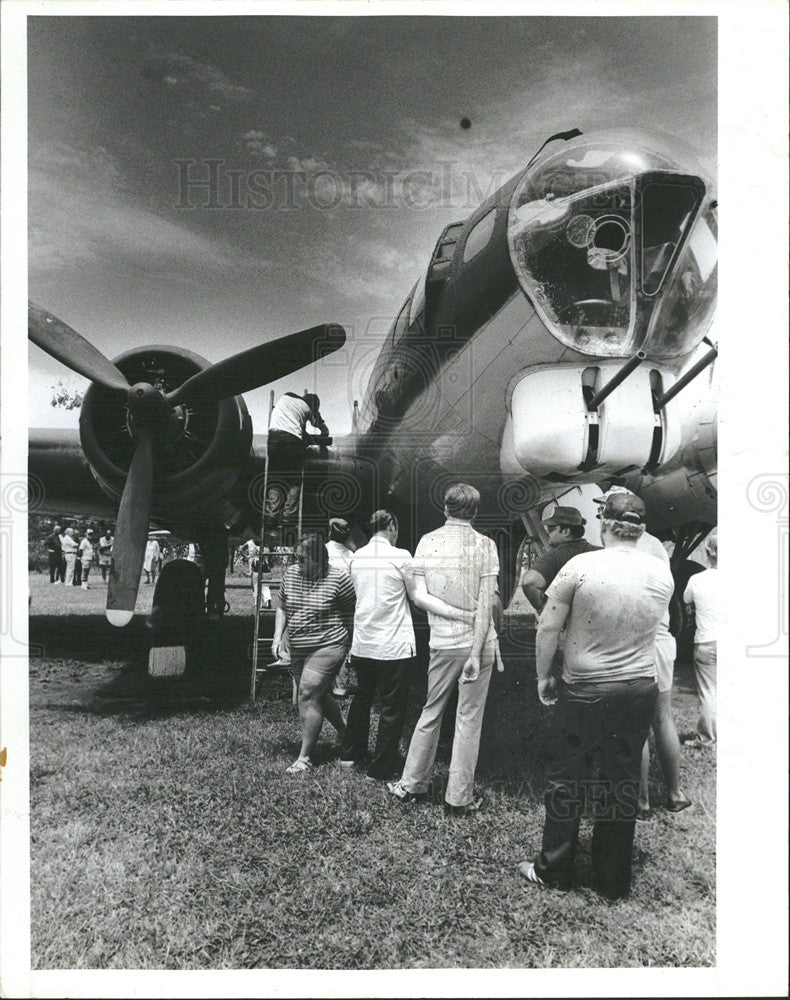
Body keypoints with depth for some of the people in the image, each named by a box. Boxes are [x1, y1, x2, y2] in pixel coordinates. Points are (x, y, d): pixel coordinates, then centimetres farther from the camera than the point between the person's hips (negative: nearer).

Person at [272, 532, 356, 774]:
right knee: (319, 696, 16)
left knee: (308, 695, -12)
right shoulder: (290, 574, 2)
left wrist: (351, 642, -6)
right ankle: (345, 734, 39)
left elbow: (356, 610, -6)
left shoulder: (338, 579, -15)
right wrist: (277, 637, 3)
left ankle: (305, 757, 0)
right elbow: (282, 607, 13)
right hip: (298, 650, 7)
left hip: (328, 647, -7)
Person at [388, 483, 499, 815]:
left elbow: (419, 596, -5)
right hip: (477, 641, -2)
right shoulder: (484, 545, -6)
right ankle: (460, 797, 15)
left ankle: (411, 784, 27)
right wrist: (476, 654, -12)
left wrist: (455, 614, -3)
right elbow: (485, 604, -12)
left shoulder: (427, 541, 0)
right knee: (468, 720, 6)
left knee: (431, 713, 16)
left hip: (442, 642, 2)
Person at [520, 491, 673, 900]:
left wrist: (543, 676, 1)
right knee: (623, 782, 15)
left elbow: (547, 628, -11)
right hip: (641, 689, 4)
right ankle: (614, 882, 29)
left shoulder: (581, 566, -15)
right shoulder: (663, 574, -2)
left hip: (587, 691, -4)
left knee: (566, 779, 12)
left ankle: (553, 872, 26)